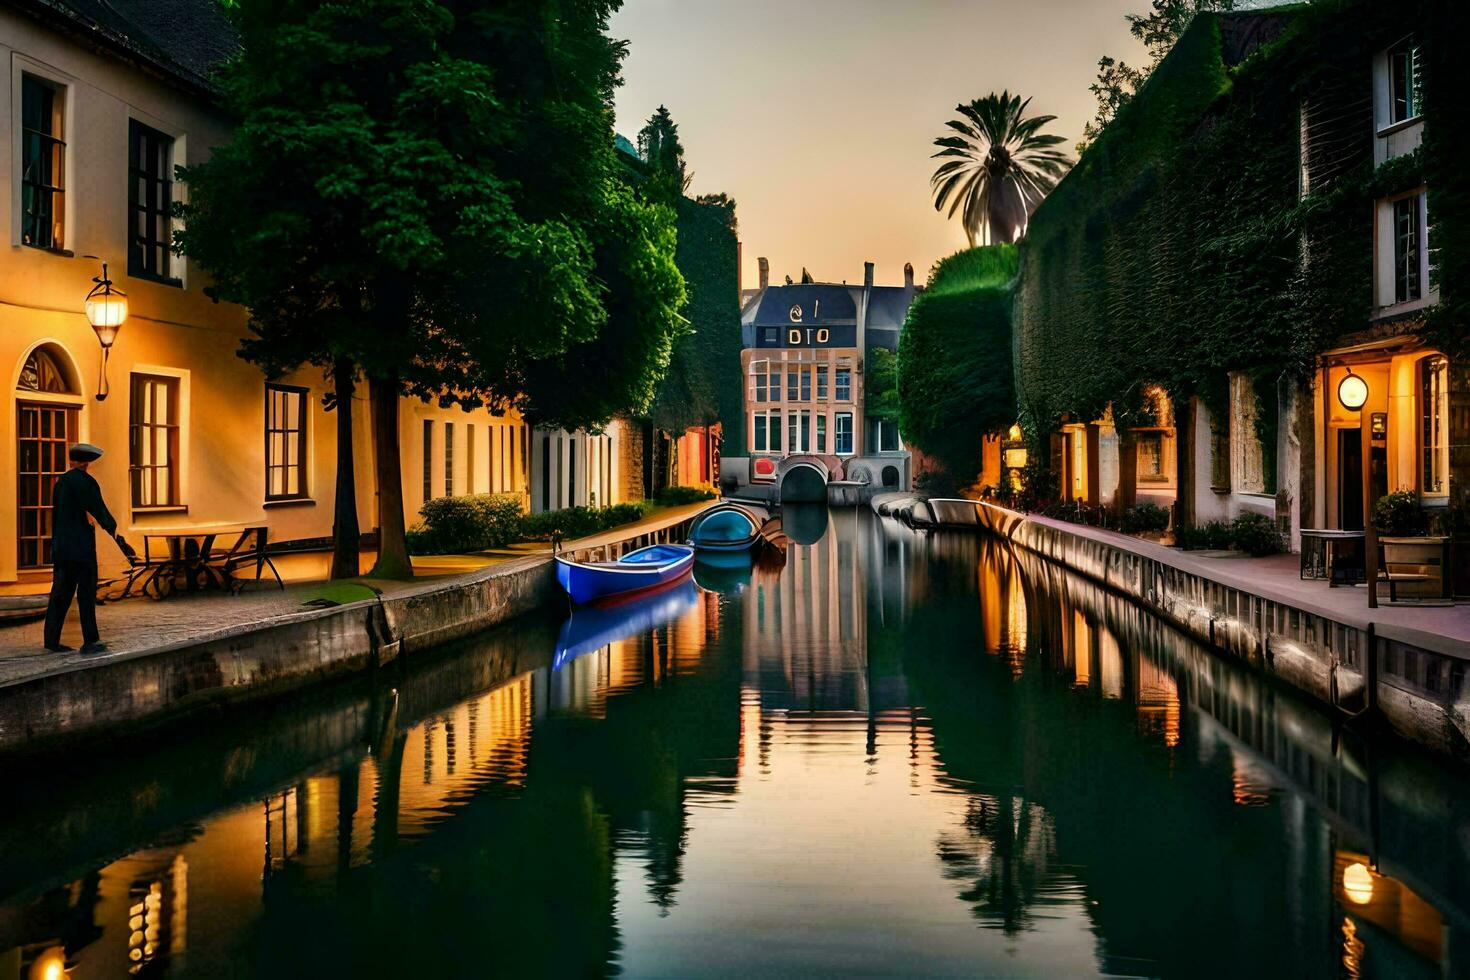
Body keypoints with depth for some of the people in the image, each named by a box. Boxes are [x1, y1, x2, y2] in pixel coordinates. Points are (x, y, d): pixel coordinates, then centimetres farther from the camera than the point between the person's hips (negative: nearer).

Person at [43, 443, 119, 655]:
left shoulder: (61, 481, 12)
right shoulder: (85, 481, -12)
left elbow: (56, 514, 16)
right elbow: (98, 510, -13)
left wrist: (56, 544, 20)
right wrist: (112, 527, 4)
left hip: (61, 547, 7)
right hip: (81, 547, -7)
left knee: (61, 592, 10)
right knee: (86, 593, -3)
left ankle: (52, 639, 10)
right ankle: (90, 641, -1)